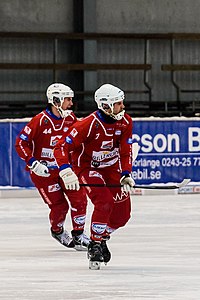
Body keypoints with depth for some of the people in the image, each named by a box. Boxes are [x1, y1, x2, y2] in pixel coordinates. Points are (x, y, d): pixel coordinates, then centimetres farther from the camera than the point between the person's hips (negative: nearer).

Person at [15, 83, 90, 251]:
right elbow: (21, 143, -15)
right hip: (43, 170, -5)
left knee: (79, 198, -7)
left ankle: (78, 235, 11)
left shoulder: (71, 118, -1)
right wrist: (33, 163, -22)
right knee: (59, 206, -3)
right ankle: (57, 231, 28)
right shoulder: (40, 121, -18)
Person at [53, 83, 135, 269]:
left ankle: (102, 238, 28)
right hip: (87, 168, -6)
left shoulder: (125, 121, -9)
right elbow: (61, 147, -26)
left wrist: (125, 175, -15)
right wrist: (66, 172, -39)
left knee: (122, 213, 1)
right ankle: (94, 246, -14)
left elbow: (125, 151, -2)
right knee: (104, 203, -27)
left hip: (111, 168, 6)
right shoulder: (89, 125, -27)